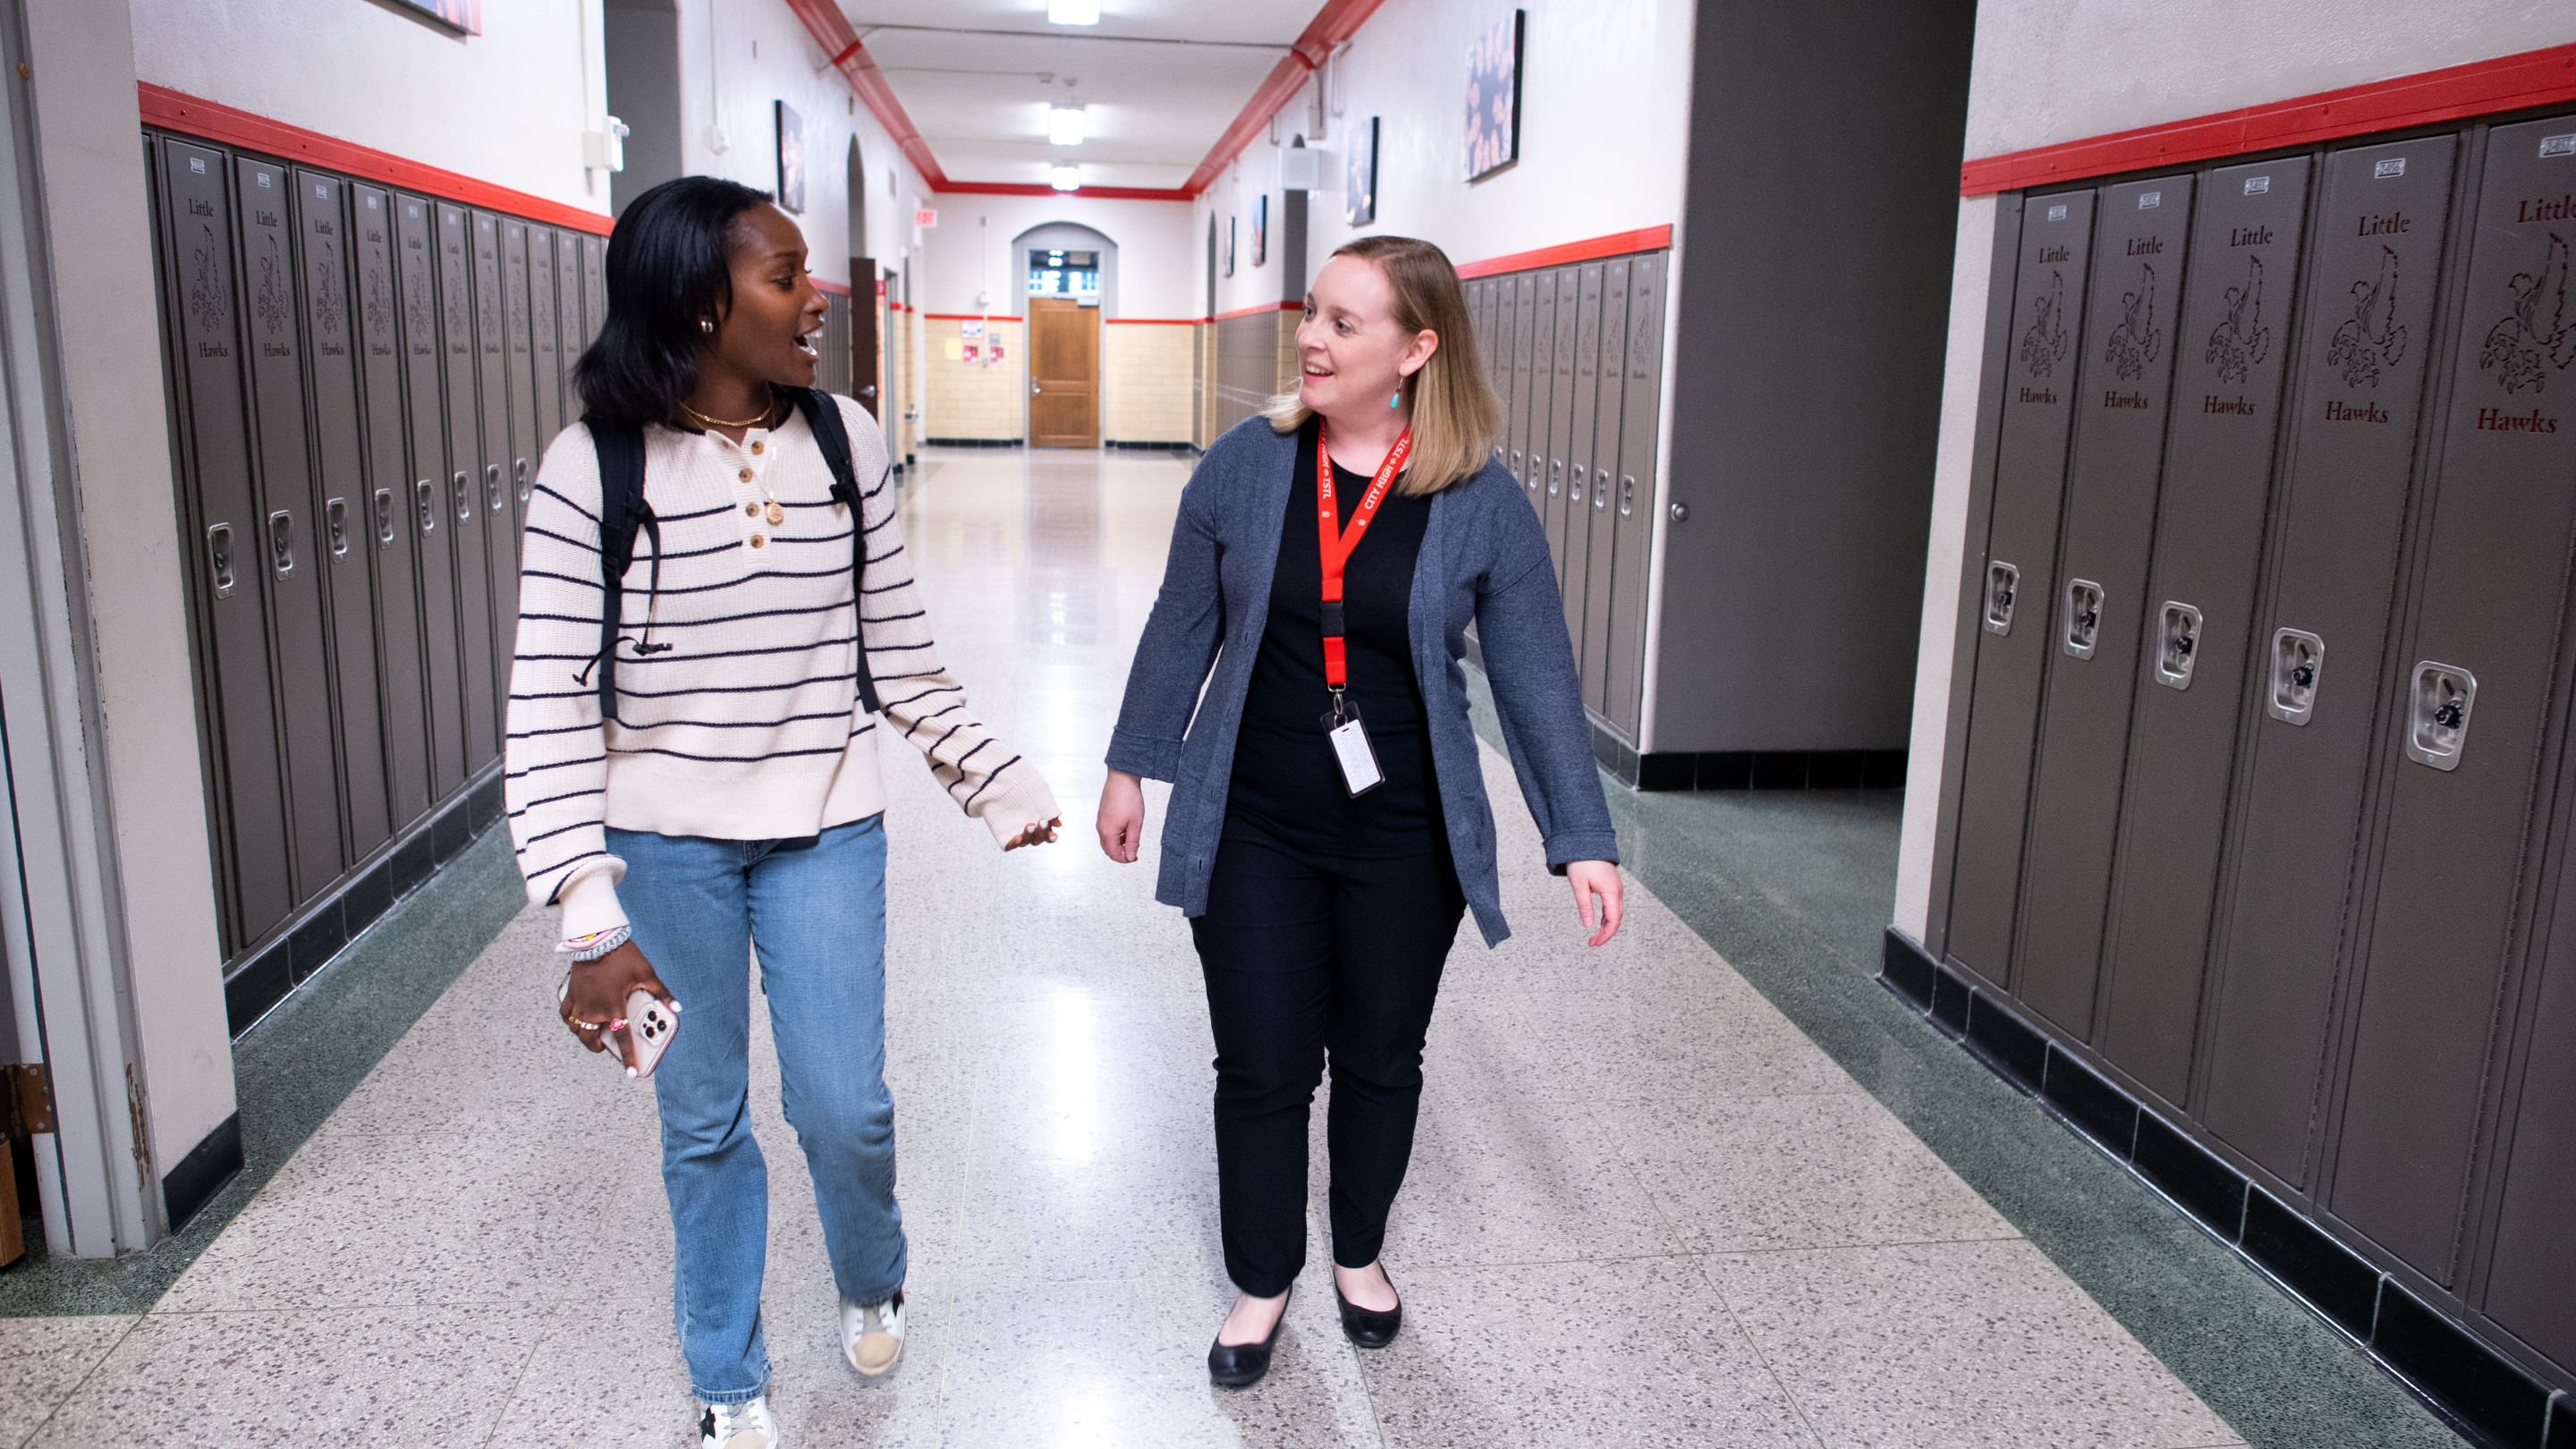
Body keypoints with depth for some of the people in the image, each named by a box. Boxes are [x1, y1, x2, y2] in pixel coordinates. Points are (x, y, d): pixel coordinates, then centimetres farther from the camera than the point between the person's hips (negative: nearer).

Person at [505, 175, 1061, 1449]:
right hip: (664, 840, -1)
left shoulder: (845, 440, -4)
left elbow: (898, 651, 5)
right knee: (703, 1119, 12)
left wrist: (996, 781, 7)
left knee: (844, 1103, 3)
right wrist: (588, 914, -21)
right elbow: (550, 698, -13)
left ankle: (872, 1283, 39)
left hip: (825, 829, 2)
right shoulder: (593, 468, -12)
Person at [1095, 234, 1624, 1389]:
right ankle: (1263, 1282, 33)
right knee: (1261, 1068, 9)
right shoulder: (1246, 465, -5)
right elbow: (1182, 628, 5)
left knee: (1381, 1061, 17)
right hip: (1252, 829, 1)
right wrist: (1132, 766, 9)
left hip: (1405, 839, 0)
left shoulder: (1481, 501, -9)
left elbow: (1536, 677, -5)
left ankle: (1360, 1254, 43)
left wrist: (1581, 839, -6)